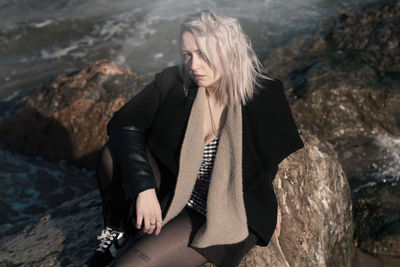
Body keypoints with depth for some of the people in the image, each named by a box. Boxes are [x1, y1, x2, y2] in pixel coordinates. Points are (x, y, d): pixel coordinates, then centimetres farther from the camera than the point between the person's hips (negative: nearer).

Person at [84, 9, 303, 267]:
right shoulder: (174, 82, -11)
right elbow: (124, 124, -16)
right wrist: (144, 188, -26)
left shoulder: (264, 97, -16)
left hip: (224, 215, -4)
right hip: (168, 195, 4)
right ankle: (121, 235, 1)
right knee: (116, 151, -20)